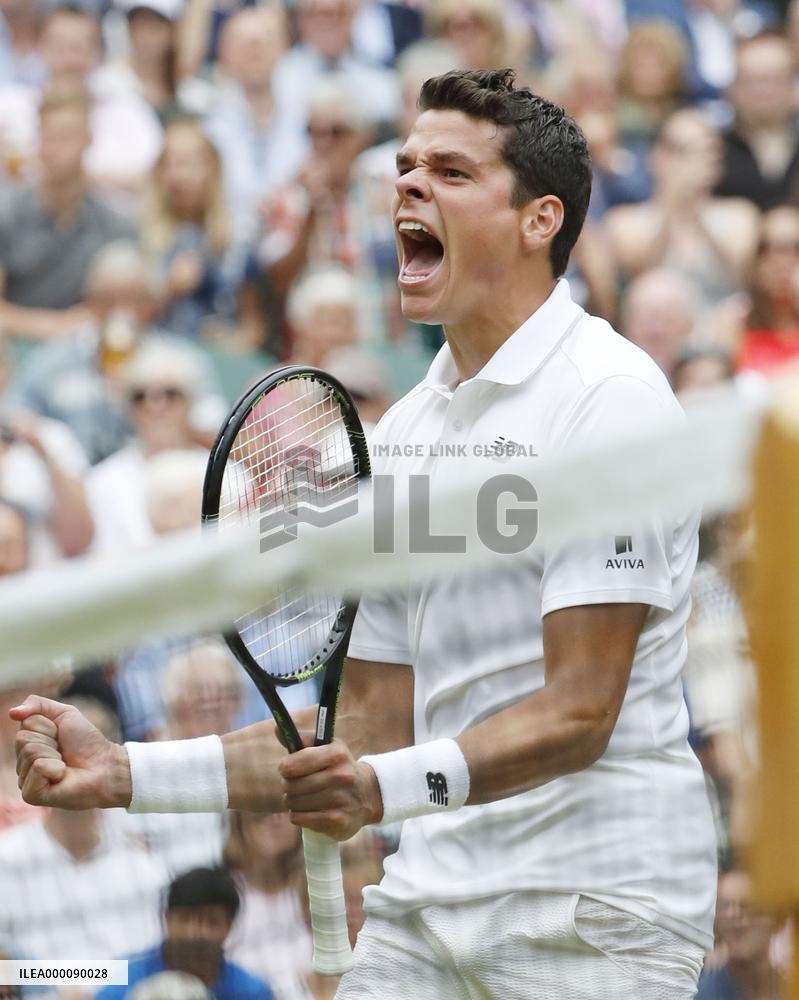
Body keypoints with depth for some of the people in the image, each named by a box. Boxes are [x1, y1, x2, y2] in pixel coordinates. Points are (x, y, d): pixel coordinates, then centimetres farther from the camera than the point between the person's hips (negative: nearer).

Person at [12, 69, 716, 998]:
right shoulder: (399, 431, 14)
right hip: (422, 904, 7)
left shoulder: (608, 394, -9)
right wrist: (126, 774, 6)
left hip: (594, 920, -6)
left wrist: (387, 786, -32)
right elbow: (368, 729, 14)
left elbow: (578, 713, -17)